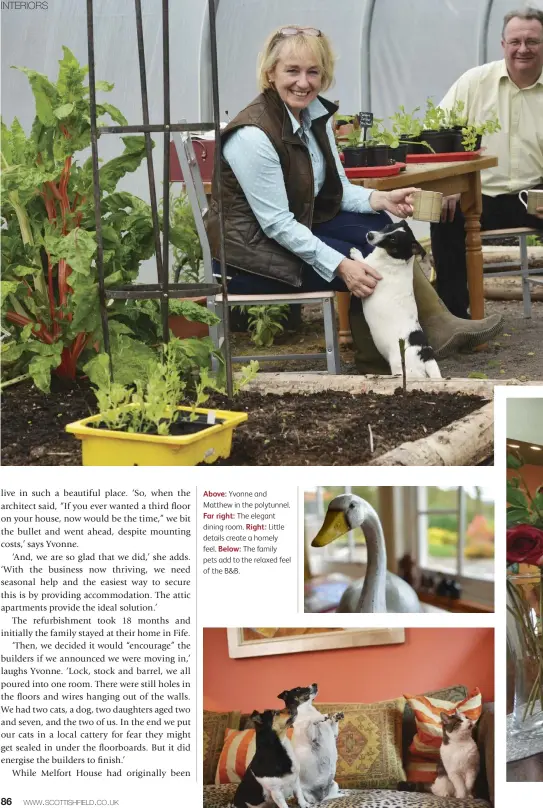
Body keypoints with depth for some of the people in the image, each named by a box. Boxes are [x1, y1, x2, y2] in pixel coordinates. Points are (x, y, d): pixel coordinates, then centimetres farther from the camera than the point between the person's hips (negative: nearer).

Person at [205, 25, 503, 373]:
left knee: (380, 230, -11)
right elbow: (276, 224, -25)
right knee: (367, 273, -18)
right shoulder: (253, 135, -25)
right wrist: (340, 266, -30)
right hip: (253, 248, -8)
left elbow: (338, 189, 6)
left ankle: (438, 325, -10)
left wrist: (381, 200, -15)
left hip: (302, 225, 8)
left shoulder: (316, 114, 1)